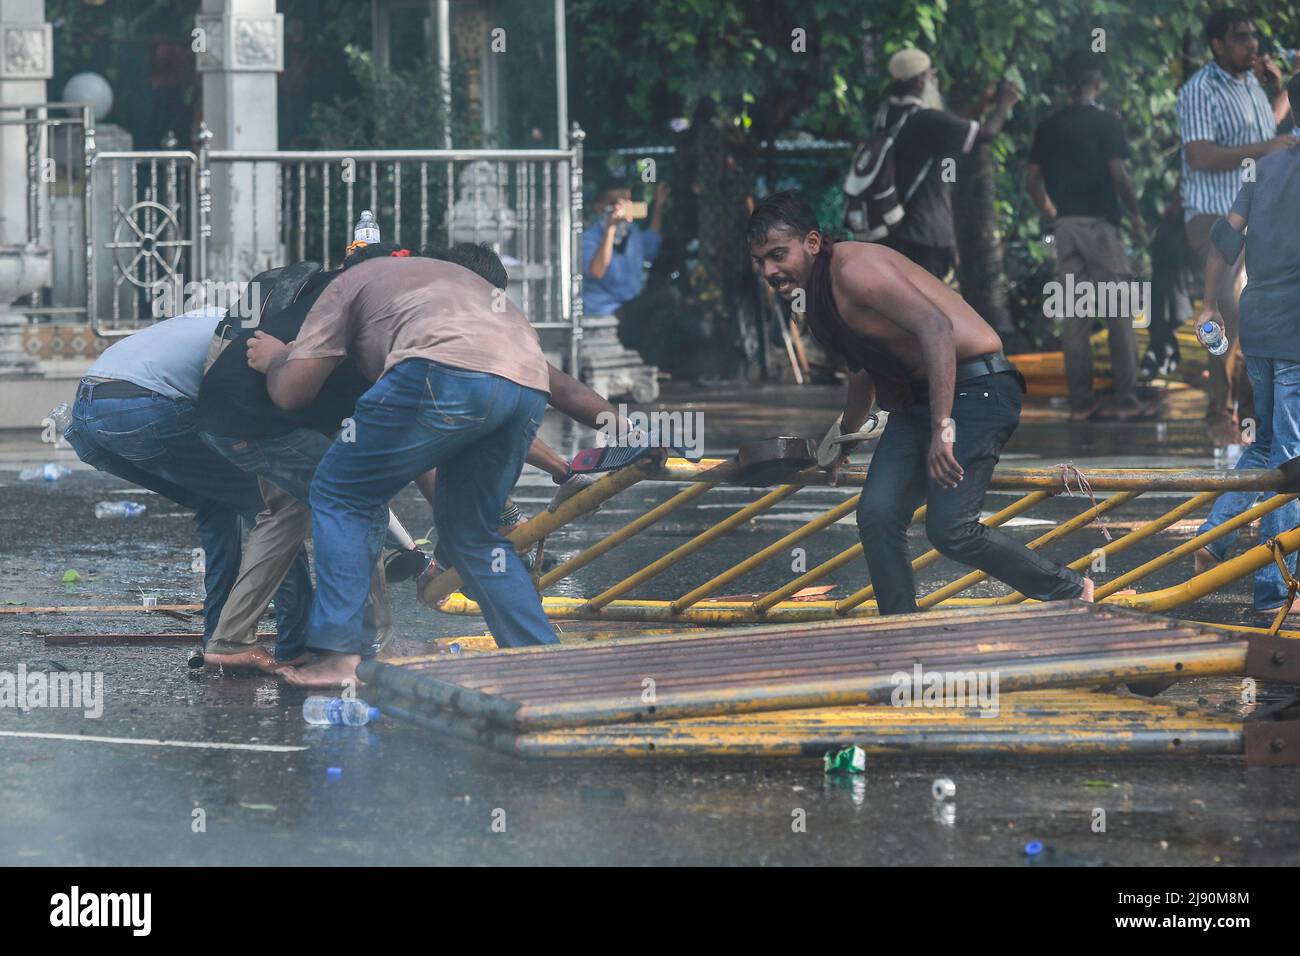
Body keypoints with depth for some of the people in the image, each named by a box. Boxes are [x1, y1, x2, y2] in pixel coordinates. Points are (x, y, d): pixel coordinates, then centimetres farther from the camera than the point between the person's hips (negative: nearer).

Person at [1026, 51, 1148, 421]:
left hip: (1065, 225, 4)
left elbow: (1033, 180, 8)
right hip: (1100, 223, -4)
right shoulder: (1107, 123, -7)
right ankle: (1125, 399, -4)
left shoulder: (1048, 126, 7)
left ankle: (1080, 401, 5)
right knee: (1118, 314, 0)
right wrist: (1135, 215, 0)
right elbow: (1119, 175, -13)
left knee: (1074, 315, 6)